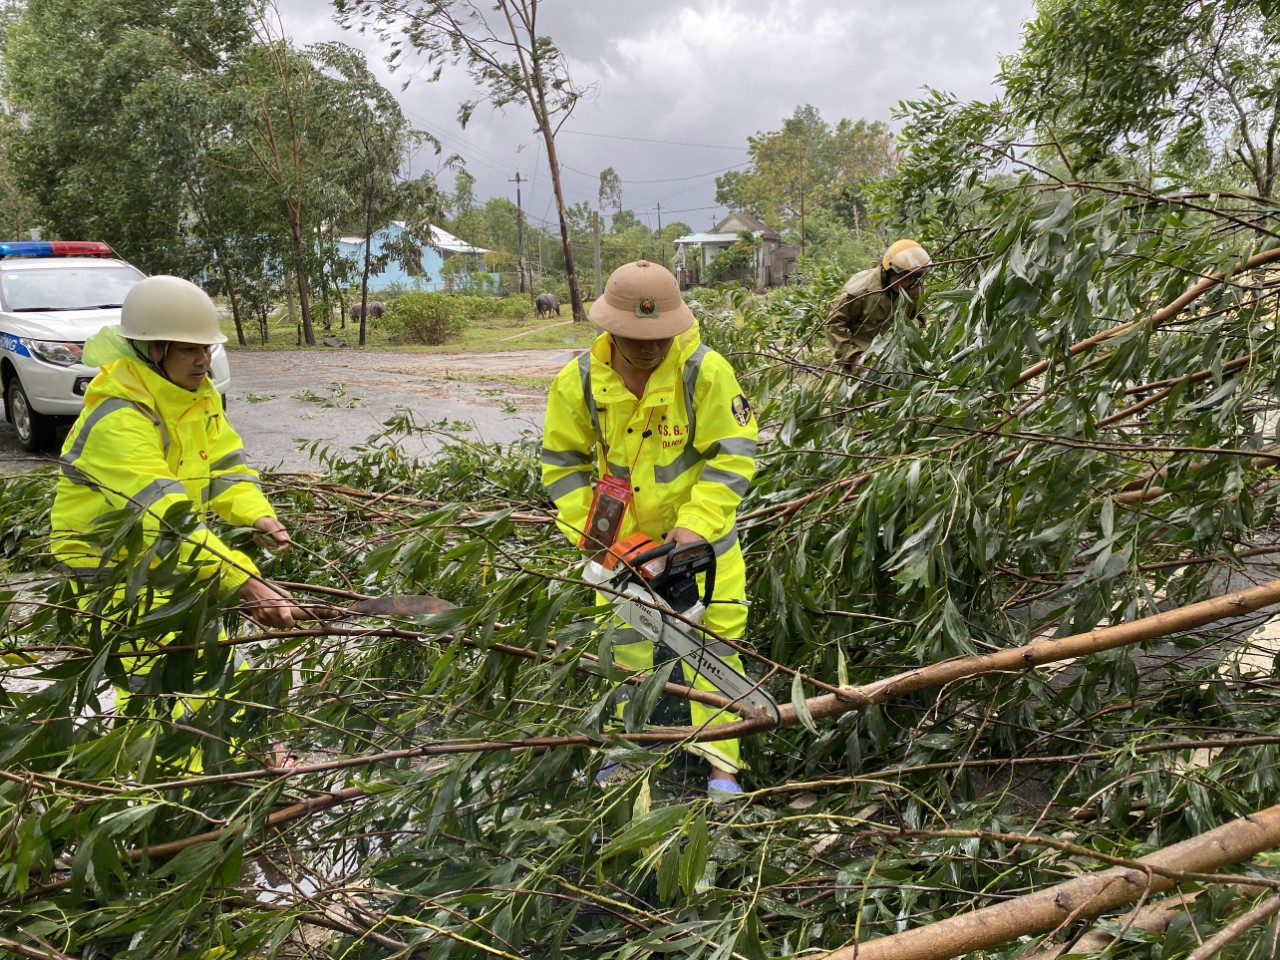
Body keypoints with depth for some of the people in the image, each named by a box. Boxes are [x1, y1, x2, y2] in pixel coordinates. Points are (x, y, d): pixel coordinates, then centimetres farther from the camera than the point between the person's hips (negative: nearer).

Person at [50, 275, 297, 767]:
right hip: (109, 563, -8)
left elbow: (225, 467, -5)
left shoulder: (197, 393, -2)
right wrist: (244, 583, -51)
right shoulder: (117, 417, -31)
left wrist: (257, 516, -28)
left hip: (173, 556, 8)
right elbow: (164, 515, -42)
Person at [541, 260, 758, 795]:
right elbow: (563, 463, -3)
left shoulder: (705, 372, -22)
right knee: (623, 644, 12)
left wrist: (696, 526, -28)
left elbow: (732, 455, -19)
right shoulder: (577, 382, -13)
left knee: (714, 640, -1)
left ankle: (722, 766, 8)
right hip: (624, 535, 3)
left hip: (701, 533, -3)